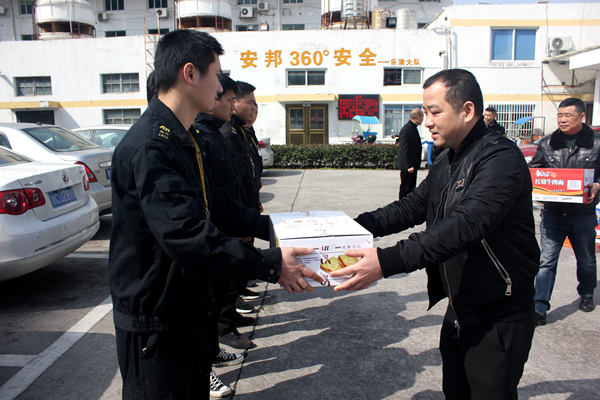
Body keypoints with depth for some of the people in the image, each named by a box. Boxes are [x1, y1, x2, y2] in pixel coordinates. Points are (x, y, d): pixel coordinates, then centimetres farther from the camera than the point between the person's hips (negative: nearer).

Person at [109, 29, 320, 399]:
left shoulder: (181, 139, 10)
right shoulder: (151, 146, -25)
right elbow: (187, 238, -32)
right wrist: (271, 264, -26)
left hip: (185, 307, 9)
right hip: (154, 322, -9)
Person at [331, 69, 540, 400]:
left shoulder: (501, 158, -22)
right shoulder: (445, 164, 6)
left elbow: (465, 224, -35)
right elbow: (411, 207, 8)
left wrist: (387, 262, -43)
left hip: (499, 319, -8)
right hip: (459, 310, 8)